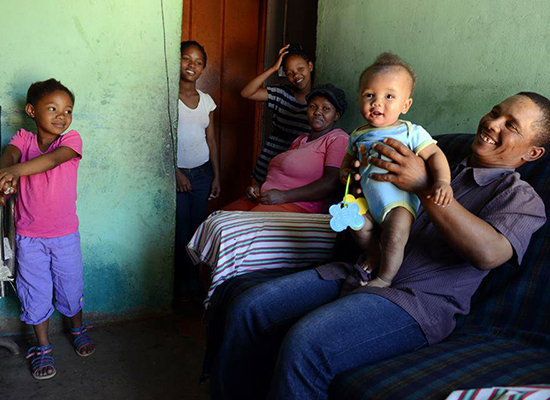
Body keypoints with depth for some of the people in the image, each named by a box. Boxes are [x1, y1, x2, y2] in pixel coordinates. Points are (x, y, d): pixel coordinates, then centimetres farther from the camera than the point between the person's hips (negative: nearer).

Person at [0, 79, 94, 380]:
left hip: (65, 233, -1)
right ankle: (42, 347, 29)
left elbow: (54, 158, -30)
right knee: (35, 291, 11)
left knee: (70, 286, 15)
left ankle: (78, 330, 42)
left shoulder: (71, 139, -9)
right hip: (28, 235, 1)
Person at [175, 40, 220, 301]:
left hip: (202, 172, 5)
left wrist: (216, 176, 8)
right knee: (180, 231, -2)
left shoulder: (206, 100, 9)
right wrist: (176, 172, -12)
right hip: (177, 172, -4)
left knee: (198, 228, 8)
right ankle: (182, 284, 14)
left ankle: (193, 281, 22)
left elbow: (211, 140, 12)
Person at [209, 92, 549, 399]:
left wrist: (425, 187, -23)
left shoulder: (521, 197, 6)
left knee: (305, 343, -32)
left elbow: (488, 253, -19)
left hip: (418, 301, -6)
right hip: (359, 273, 7)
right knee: (249, 306, -9)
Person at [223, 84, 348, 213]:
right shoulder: (300, 140, 27)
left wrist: (284, 196, -20)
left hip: (297, 206, -8)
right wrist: (258, 188, 8)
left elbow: (333, 182, -16)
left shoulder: (338, 139, -2)